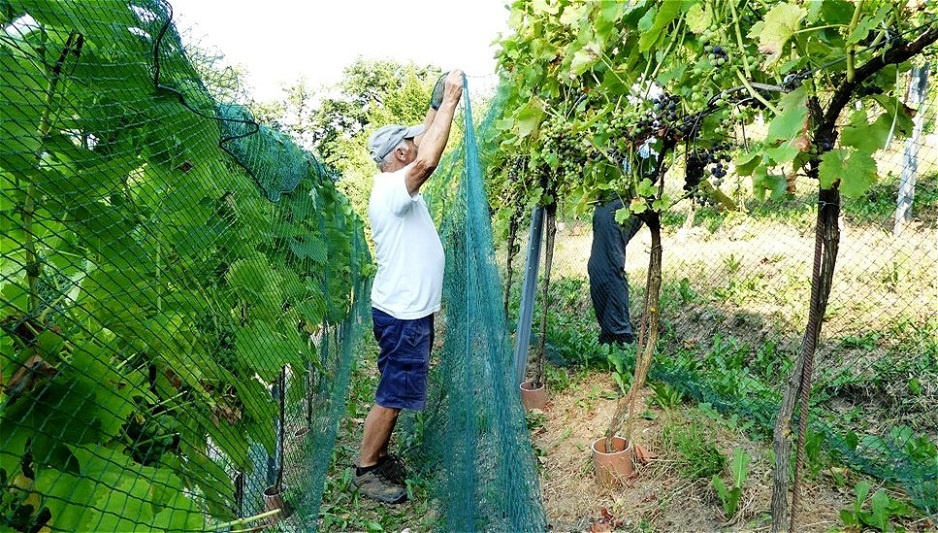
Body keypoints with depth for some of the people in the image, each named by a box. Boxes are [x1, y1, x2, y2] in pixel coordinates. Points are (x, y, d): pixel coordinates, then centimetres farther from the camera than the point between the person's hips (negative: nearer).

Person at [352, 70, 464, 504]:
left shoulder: (394, 183, 9)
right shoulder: (392, 189, -20)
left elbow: (423, 147, 22)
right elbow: (428, 160, -37)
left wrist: (437, 104, 14)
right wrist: (450, 102, -27)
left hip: (409, 310, 10)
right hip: (403, 314, -10)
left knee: (397, 392, 19)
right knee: (393, 394, 2)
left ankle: (380, 456, 33)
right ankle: (365, 470, 16)